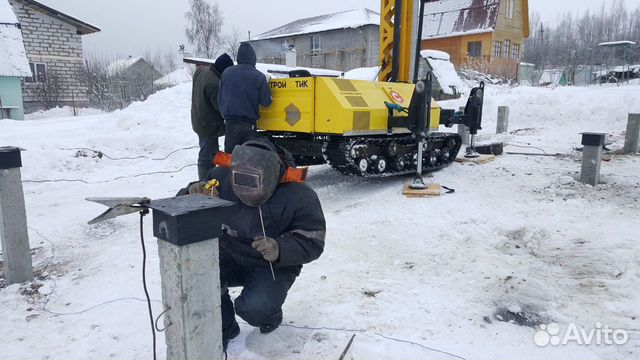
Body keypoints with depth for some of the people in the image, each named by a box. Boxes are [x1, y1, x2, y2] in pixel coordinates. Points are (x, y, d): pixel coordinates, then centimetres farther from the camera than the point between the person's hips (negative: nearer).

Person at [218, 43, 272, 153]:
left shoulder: (227, 73, 0)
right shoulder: (259, 76, -8)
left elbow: (220, 99, 5)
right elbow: (266, 102, -5)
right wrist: (266, 85, 10)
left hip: (230, 123, 1)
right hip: (249, 124, -1)